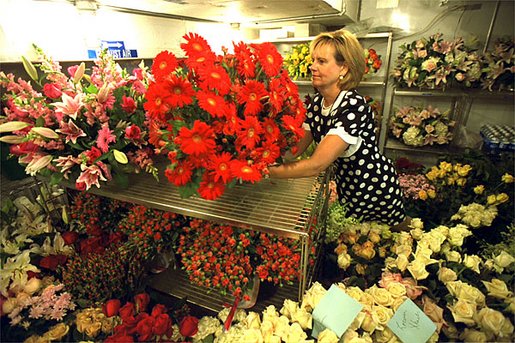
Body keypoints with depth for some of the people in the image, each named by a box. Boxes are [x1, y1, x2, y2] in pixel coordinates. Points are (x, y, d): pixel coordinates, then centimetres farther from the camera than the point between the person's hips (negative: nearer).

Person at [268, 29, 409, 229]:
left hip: (376, 190, -5)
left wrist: (266, 171, -39)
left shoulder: (353, 106, -32)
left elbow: (316, 165, -39)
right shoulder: (317, 102, -8)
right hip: (345, 187, 5)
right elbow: (296, 147, -10)